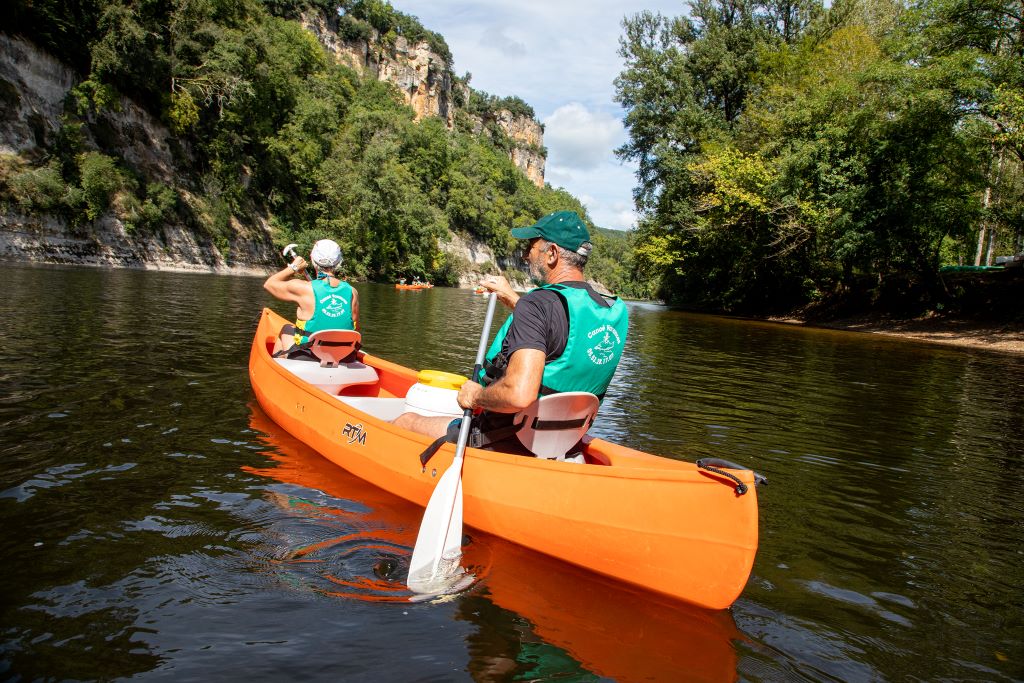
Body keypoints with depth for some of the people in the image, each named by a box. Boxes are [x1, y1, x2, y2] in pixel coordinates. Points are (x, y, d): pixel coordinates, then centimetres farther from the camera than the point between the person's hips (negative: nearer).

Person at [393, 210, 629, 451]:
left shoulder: (538, 303, -25)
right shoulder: (616, 311, 0)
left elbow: (520, 395, -37)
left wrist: (476, 397, -17)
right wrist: (512, 299, 27)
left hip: (504, 445, -8)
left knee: (405, 421, 13)